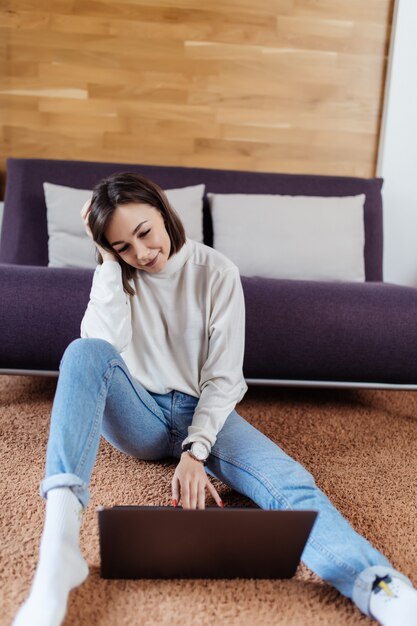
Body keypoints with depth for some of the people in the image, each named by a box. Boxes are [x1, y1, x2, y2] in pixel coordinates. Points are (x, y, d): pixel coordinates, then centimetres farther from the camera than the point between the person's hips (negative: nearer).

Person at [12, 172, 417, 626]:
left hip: (204, 412, 0)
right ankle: (58, 542, -44)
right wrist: (109, 262, -19)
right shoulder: (116, 274, 0)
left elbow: (223, 377, -10)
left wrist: (195, 452, -21)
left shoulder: (216, 272, -7)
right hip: (139, 415, 1)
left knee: (289, 481, -29)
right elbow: (101, 349, -19)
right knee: (84, 352, -31)